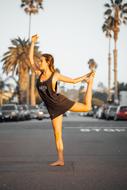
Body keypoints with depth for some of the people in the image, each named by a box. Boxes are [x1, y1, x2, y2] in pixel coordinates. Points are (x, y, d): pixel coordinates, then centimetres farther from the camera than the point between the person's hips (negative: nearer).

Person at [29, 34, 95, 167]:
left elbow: (74, 80, 0)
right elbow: (30, 58, 6)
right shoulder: (39, 73, 3)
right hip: (53, 108, 3)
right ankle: (60, 160, 8)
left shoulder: (55, 75, -9)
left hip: (61, 102, -3)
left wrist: (86, 77, 0)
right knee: (57, 134, 3)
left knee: (87, 107, -5)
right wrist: (33, 42, 5)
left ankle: (90, 82, 17)